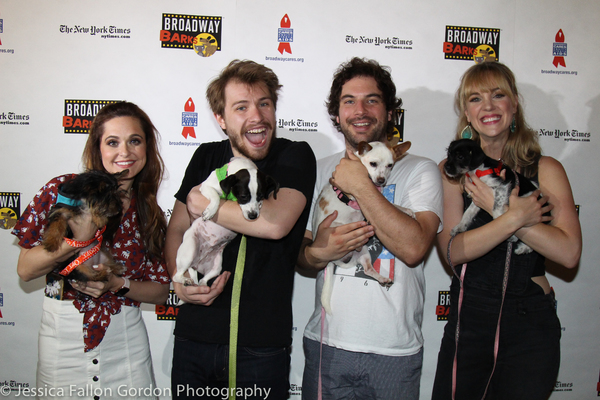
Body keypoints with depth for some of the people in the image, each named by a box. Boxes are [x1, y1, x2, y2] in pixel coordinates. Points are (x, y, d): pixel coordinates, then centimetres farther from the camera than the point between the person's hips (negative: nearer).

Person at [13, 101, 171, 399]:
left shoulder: (150, 213, 1)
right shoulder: (63, 189, -6)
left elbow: (160, 291, 3)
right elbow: (25, 269, -8)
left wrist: (118, 284, -15)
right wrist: (78, 240, -23)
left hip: (125, 336, 2)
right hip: (63, 334, -1)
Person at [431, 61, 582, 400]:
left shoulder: (546, 169, 0)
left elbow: (570, 253, -12)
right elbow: (453, 251, -11)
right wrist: (516, 216, -19)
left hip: (531, 324, 0)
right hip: (468, 319, 1)